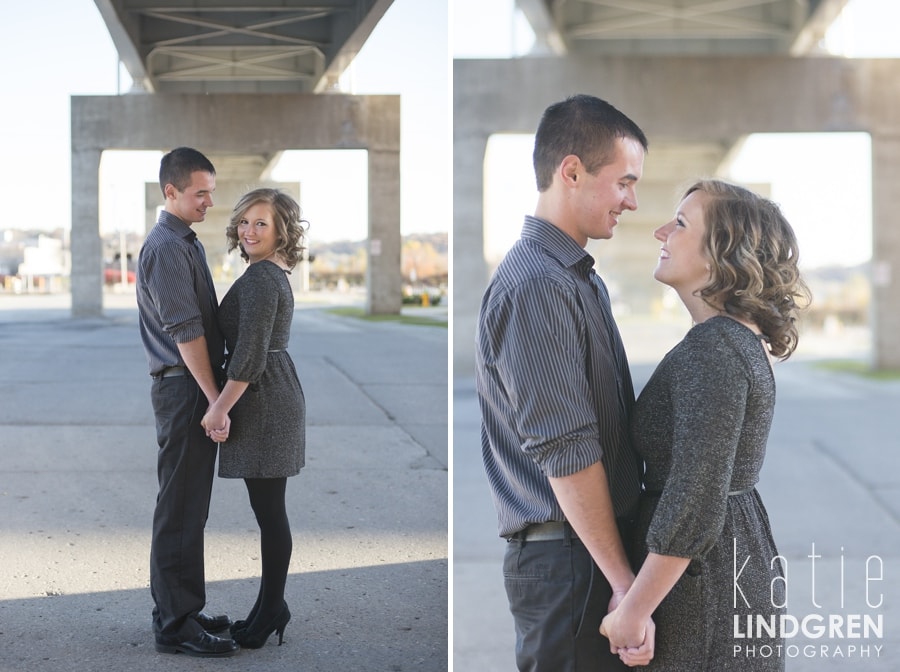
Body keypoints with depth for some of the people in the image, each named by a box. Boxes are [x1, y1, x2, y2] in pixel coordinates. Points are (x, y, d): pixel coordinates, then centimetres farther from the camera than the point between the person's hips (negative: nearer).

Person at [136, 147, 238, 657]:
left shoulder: (186, 242, 17)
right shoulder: (166, 247, -14)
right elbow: (185, 331, -20)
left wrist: (215, 394, 18)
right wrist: (214, 398, -20)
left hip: (198, 386, 10)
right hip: (184, 388, -10)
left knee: (190, 508, 15)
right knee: (181, 510, -6)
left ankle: (182, 610, 24)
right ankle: (176, 625, 0)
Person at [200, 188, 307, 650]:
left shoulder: (259, 278, -16)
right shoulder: (273, 273, 15)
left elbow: (250, 356, -22)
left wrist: (220, 409, -16)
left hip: (264, 403, -11)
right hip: (278, 396, 11)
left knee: (269, 511, -3)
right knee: (269, 510, 14)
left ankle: (270, 613, 5)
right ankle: (271, 609, 22)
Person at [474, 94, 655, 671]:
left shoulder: (580, 276, 14)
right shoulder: (535, 286, -18)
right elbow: (567, 455, -22)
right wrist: (624, 581, -18)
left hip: (597, 542, 9)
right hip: (567, 558, -9)